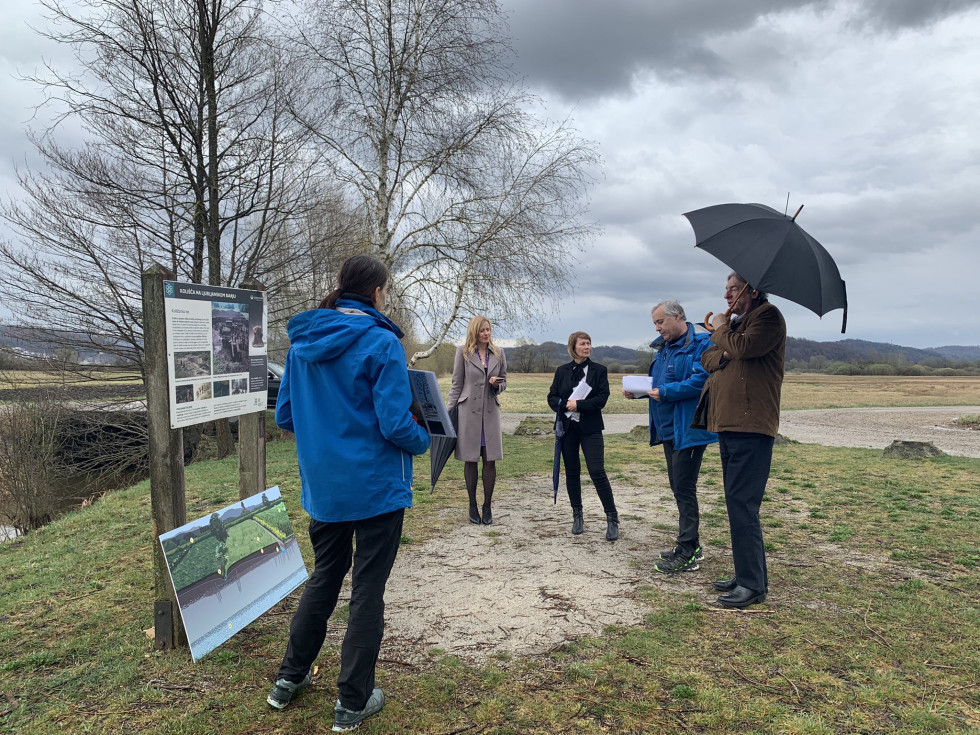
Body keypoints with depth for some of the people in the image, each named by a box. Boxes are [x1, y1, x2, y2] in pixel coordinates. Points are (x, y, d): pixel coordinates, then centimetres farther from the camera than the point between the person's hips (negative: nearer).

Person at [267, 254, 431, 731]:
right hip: (376, 487, -6)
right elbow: (395, 424, -20)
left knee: (324, 578, 23)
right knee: (368, 590, 8)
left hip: (322, 488, 6)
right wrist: (422, 440, 0)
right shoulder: (380, 343, -16)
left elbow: (284, 416, 8)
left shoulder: (302, 342, 3)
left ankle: (289, 678, 36)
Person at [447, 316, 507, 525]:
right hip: (468, 411, -2)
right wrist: (449, 412, -1)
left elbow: (504, 382, 16)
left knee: (490, 460, 2)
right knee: (470, 460, 4)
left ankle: (487, 506, 14)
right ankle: (473, 506, 17)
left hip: (490, 411, 2)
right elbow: (457, 384, 2)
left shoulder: (498, 353, 9)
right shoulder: (463, 352, 1)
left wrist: (497, 385, -7)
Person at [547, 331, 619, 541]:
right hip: (567, 427, 3)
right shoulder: (562, 371, 7)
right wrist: (566, 404, -15)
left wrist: (579, 405, -17)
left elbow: (602, 398, -8)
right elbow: (552, 398, 4)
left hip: (590, 428, -3)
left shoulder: (599, 370, 1)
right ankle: (577, 516, 22)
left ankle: (612, 519, 0)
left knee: (597, 472, -10)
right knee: (572, 472, 9)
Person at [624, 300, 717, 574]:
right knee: (678, 487, 15)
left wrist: (665, 392, -22)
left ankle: (687, 554, 2)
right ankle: (691, 545, 28)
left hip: (688, 429, -10)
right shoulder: (664, 347, 16)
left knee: (684, 489, -6)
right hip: (669, 429, 10)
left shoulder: (701, 343, -13)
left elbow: (701, 381, -25)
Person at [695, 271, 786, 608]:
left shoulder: (768, 316, -5)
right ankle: (747, 576, 25)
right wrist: (723, 355, -4)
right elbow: (707, 358, 18)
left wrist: (721, 330, -2)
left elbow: (743, 346, -21)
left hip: (751, 426, -10)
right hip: (728, 424, 10)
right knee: (738, 503, 14)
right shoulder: (734, 322, 22)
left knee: (741, 504, -10)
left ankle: (753, 584, -2)